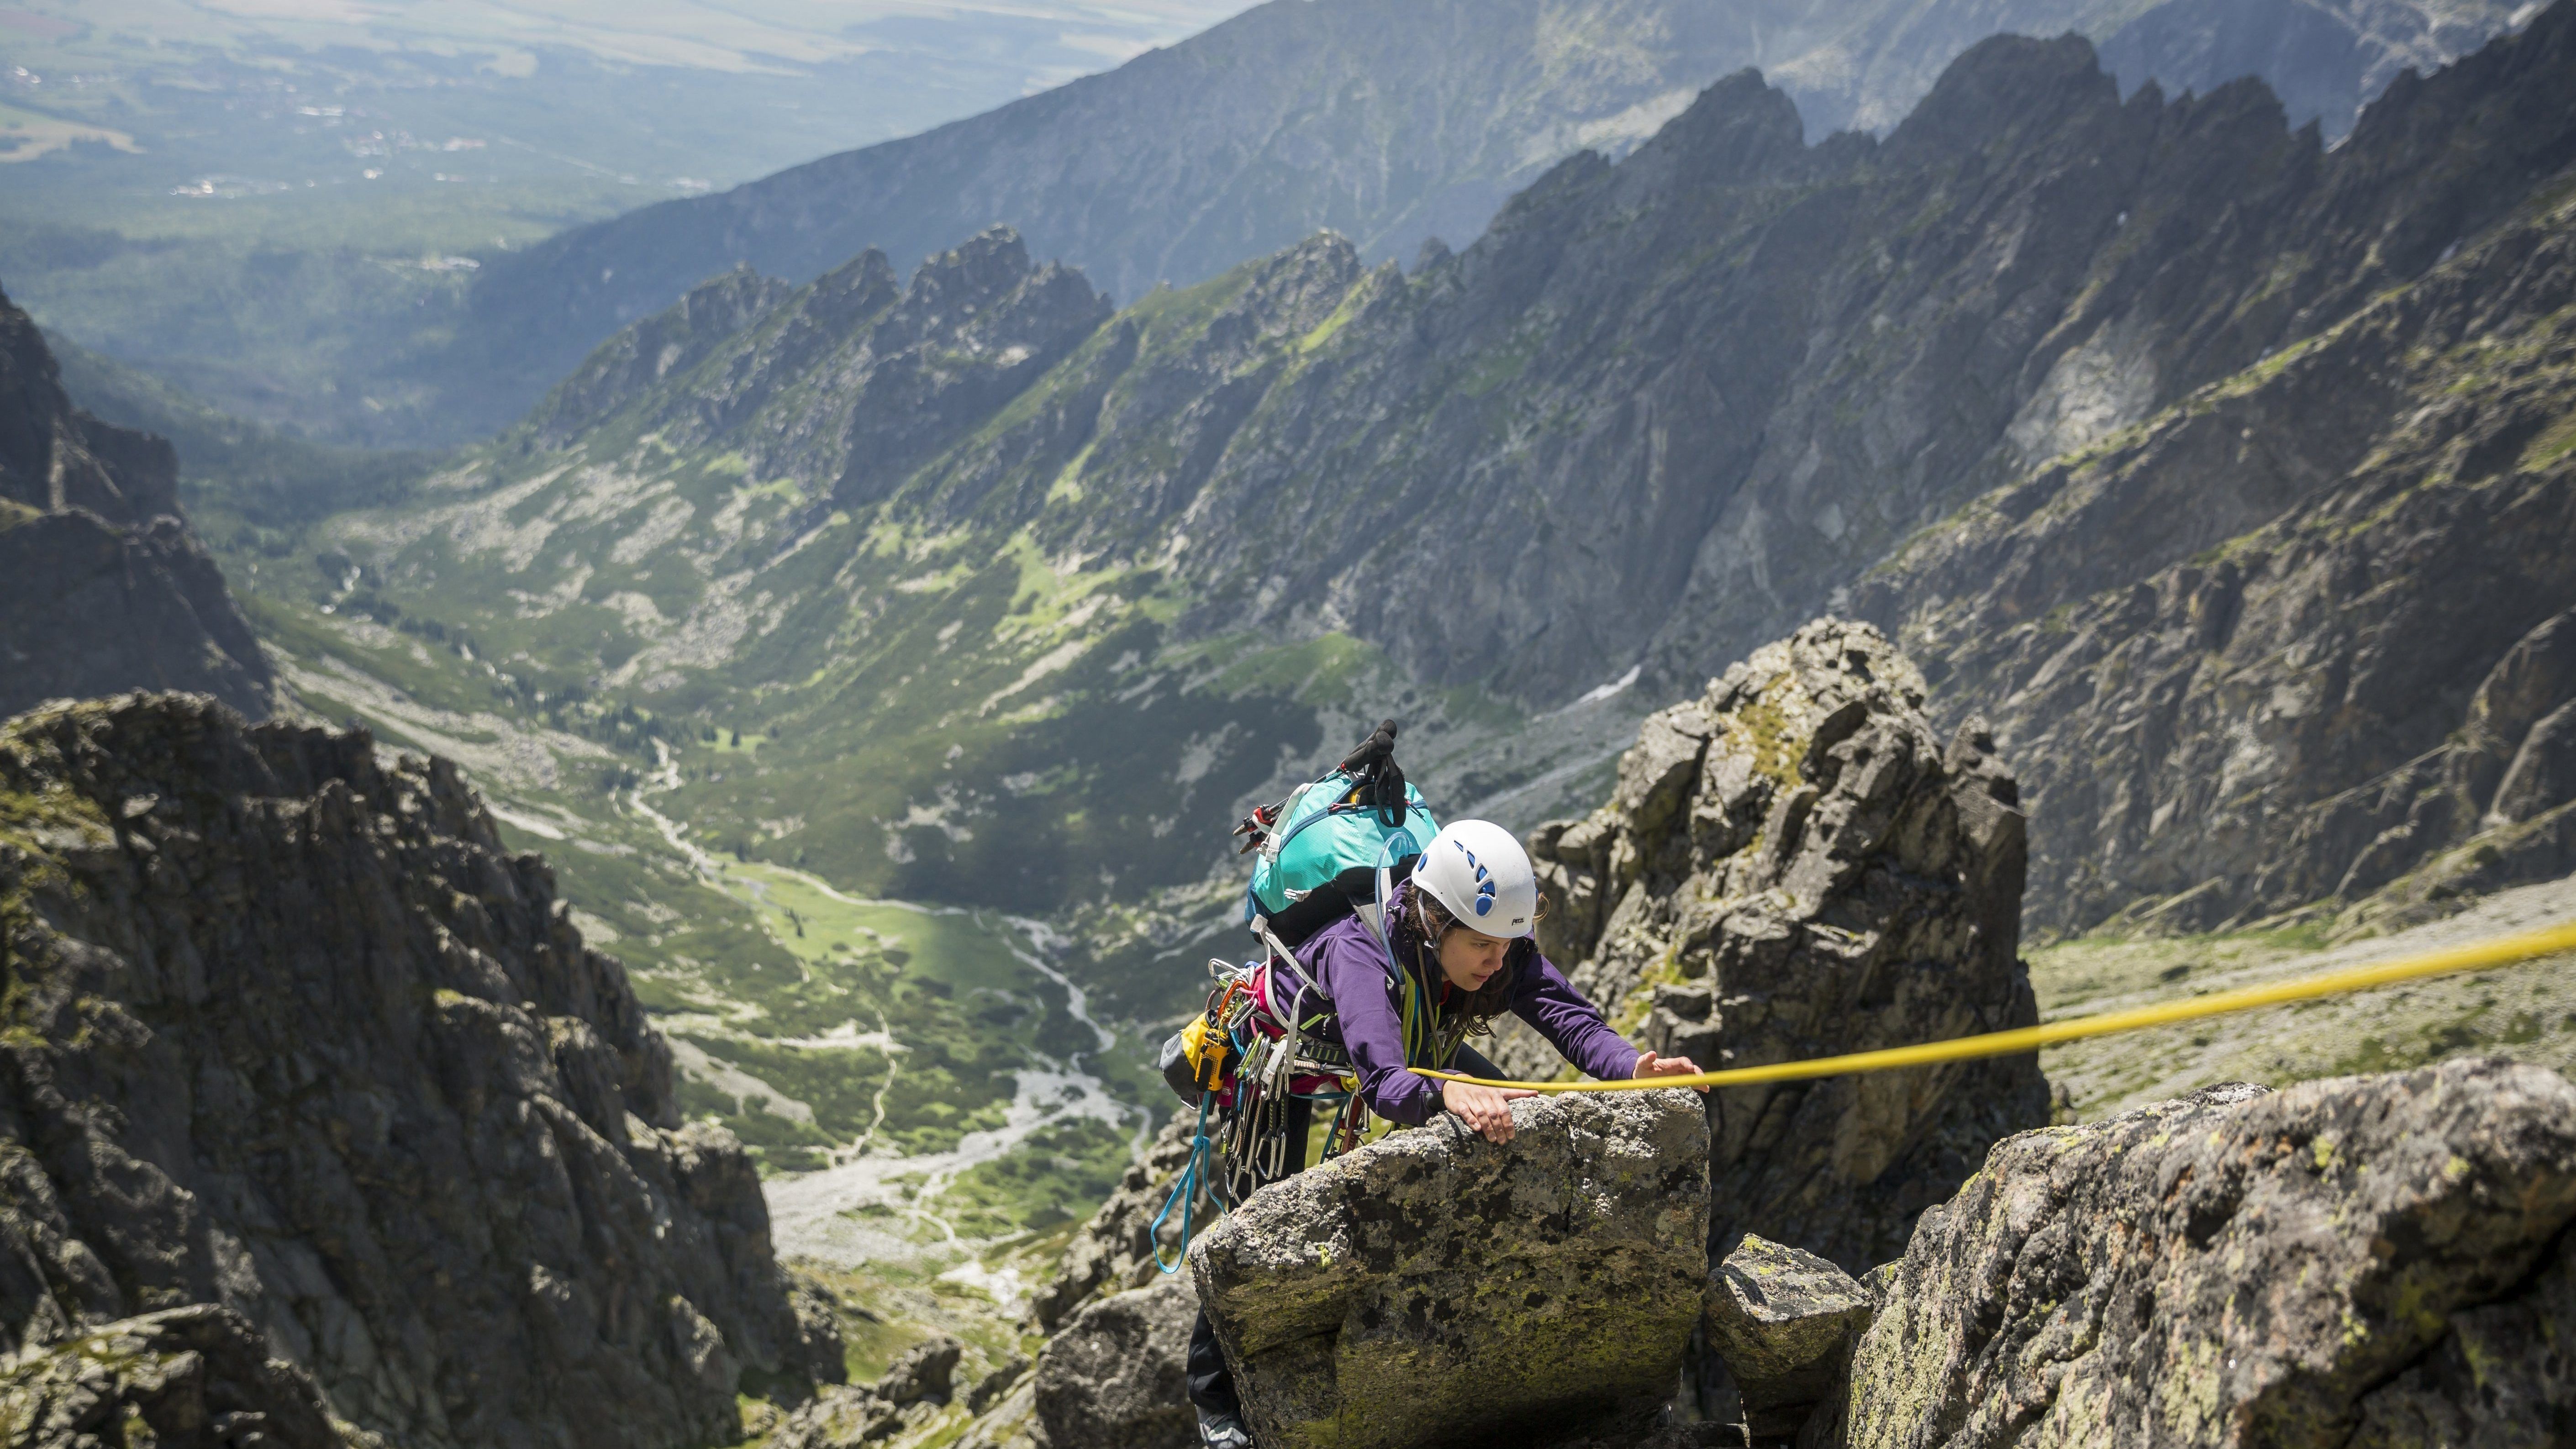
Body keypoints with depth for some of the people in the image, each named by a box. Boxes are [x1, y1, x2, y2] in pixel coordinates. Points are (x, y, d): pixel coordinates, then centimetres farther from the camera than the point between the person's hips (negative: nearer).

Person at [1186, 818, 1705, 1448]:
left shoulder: (1499, 948, -28)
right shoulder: (1358, 950, -45)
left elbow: (1572, 1019, -35)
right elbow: (1382, 1082, -57)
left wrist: (1634, 1065, -55)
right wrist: (1447, 1092, -77)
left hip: (1411, 1039, 6)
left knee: (1515, 1122, -4)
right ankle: (1216, 1392, 12)